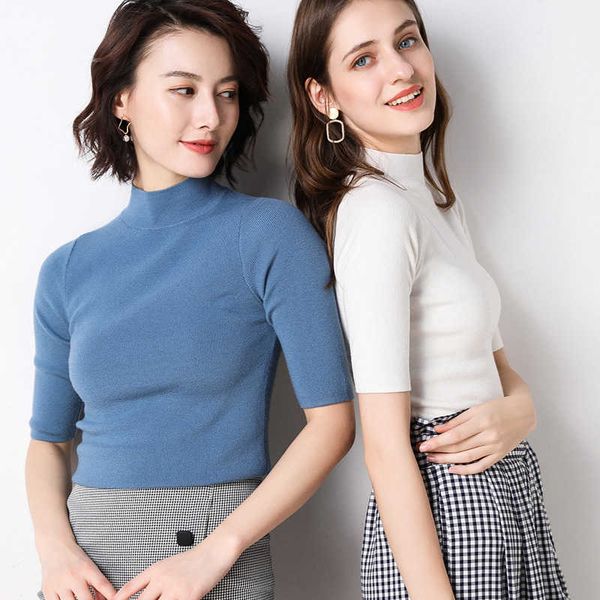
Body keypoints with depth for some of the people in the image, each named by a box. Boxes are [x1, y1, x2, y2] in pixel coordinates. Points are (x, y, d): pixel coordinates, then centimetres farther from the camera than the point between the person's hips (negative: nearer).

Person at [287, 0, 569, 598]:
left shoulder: (435, 195, 9)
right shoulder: (377, 208, -19)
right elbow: (385, 446, -21)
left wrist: (519, 409, -8)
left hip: (504, 484, 9)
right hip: (443, 507, -9)